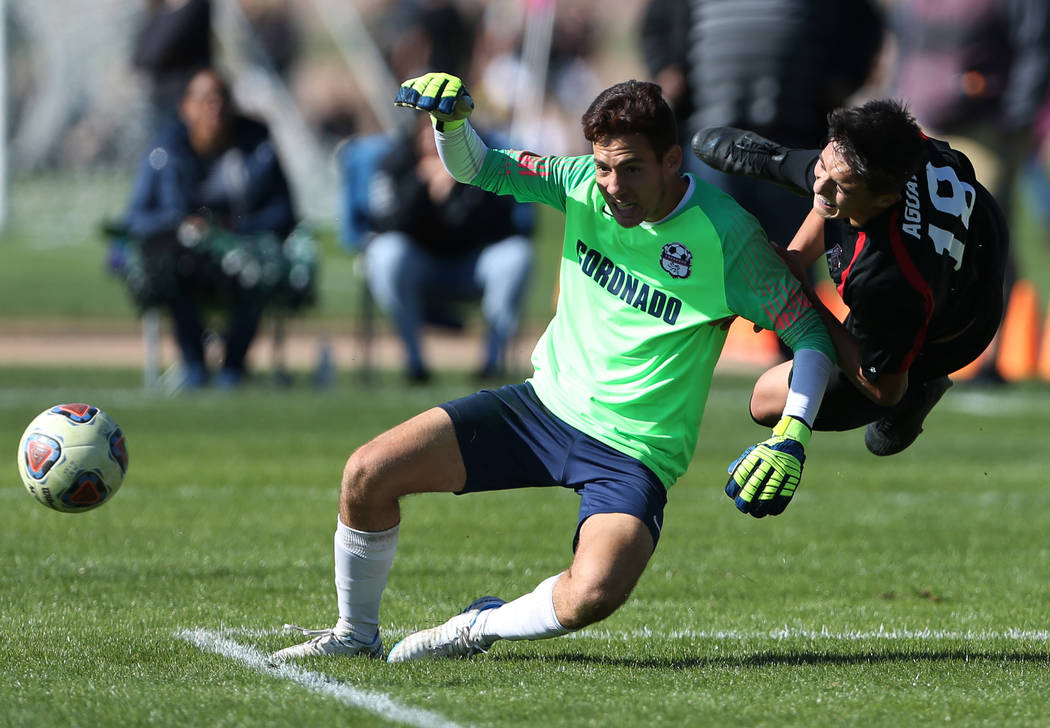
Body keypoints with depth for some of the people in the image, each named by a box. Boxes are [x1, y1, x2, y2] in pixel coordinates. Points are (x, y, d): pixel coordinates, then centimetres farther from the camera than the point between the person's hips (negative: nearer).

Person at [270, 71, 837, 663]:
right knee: (367, 474, -8)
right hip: (545, 405, 5)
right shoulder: (584, 184, -4)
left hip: (635, 453, -4)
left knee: (593, 593, -33)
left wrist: (791, 438, -22)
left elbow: (811, 333, -10)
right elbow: (480, 169, 7)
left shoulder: (727, 237, -17)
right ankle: (356, 634, 15)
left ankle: (482, 626, -2)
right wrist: (450, 120, -16)